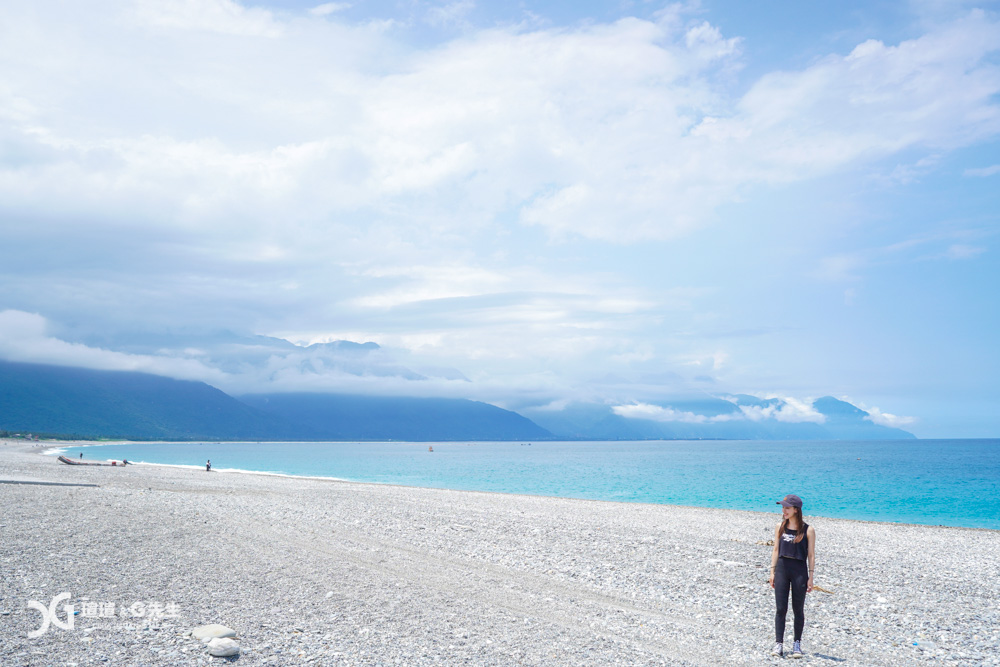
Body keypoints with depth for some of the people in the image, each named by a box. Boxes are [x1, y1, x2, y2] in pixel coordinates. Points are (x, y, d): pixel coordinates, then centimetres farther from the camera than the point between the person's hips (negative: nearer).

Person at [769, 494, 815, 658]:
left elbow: (811, 555, -2)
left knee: (798, 610, 7)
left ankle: (797, 644, 20)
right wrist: (772, 571, 5)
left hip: (800, 570, -2)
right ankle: (779, 644, 3)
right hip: (782, 568, 2)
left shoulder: (808, 530, -5)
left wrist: (810, 577, -5)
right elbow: (776, 550, 9)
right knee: (780, 609, 0)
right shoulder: (780, 527, 5)